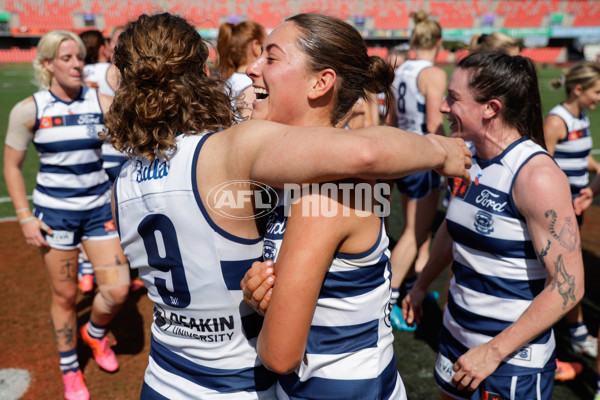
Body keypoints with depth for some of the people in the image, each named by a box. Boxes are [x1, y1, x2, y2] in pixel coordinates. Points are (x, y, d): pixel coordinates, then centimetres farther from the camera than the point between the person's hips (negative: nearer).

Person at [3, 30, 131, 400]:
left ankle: (95, 332, 33)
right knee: (65, 295, 9)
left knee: (118, 290, -3)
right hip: (54, 212, -1)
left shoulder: (101, 102, -4)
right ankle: (70, 369, 33)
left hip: (100, 206, 2)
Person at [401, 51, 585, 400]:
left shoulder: (537, 176, -22)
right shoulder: (468, 160, 0)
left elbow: (568, 286, -21)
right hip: (457, 335, 7)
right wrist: (421, 286, 20)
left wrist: (494, 351, -20)